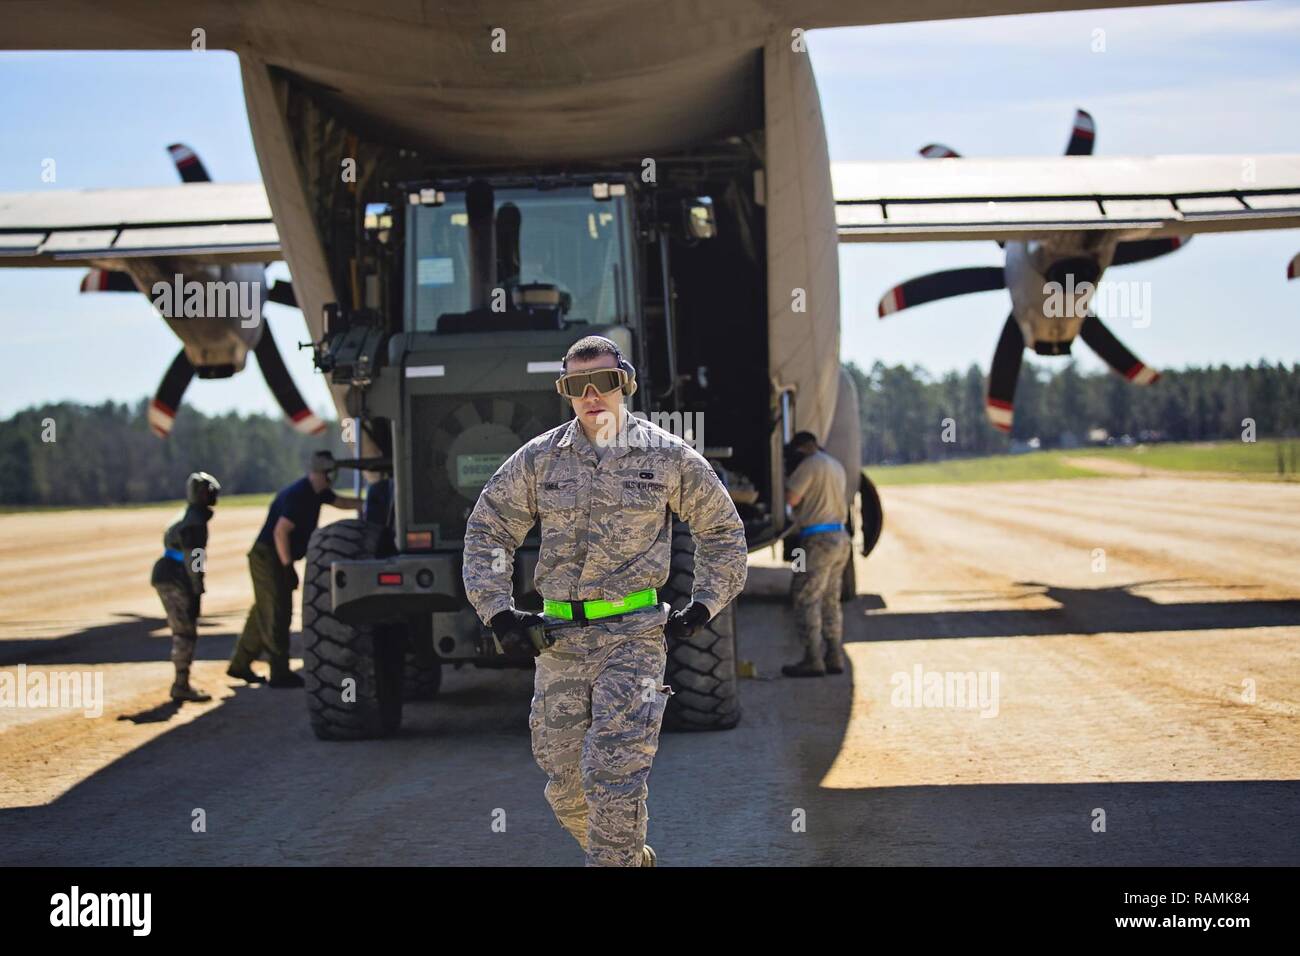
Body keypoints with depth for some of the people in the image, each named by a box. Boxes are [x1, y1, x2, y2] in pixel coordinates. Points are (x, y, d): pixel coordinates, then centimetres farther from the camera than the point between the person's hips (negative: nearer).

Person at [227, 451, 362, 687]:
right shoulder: (298, 495, -23)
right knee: (277, 615, -6)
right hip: (268, 558, -10)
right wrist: (288, 567, -22)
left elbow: (340, 501, 25)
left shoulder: (316, 492, 7)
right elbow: (280, 532, -26)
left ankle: (240, 665, 22)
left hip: (276, 560, 10)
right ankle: (280, 674, -2)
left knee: (264, 614, 14)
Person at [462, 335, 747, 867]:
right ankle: (631, 858, 31)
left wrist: (702, 608, 6)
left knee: (615, 776, -14)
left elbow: (722, 530, 14)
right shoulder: (538, 459, 5)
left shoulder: (668, 457, 2)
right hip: (558, 639, 3)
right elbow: (487, 531, 13)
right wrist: (498, 613, 3)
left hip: (635, 637, -3)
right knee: (565, 785, 7)